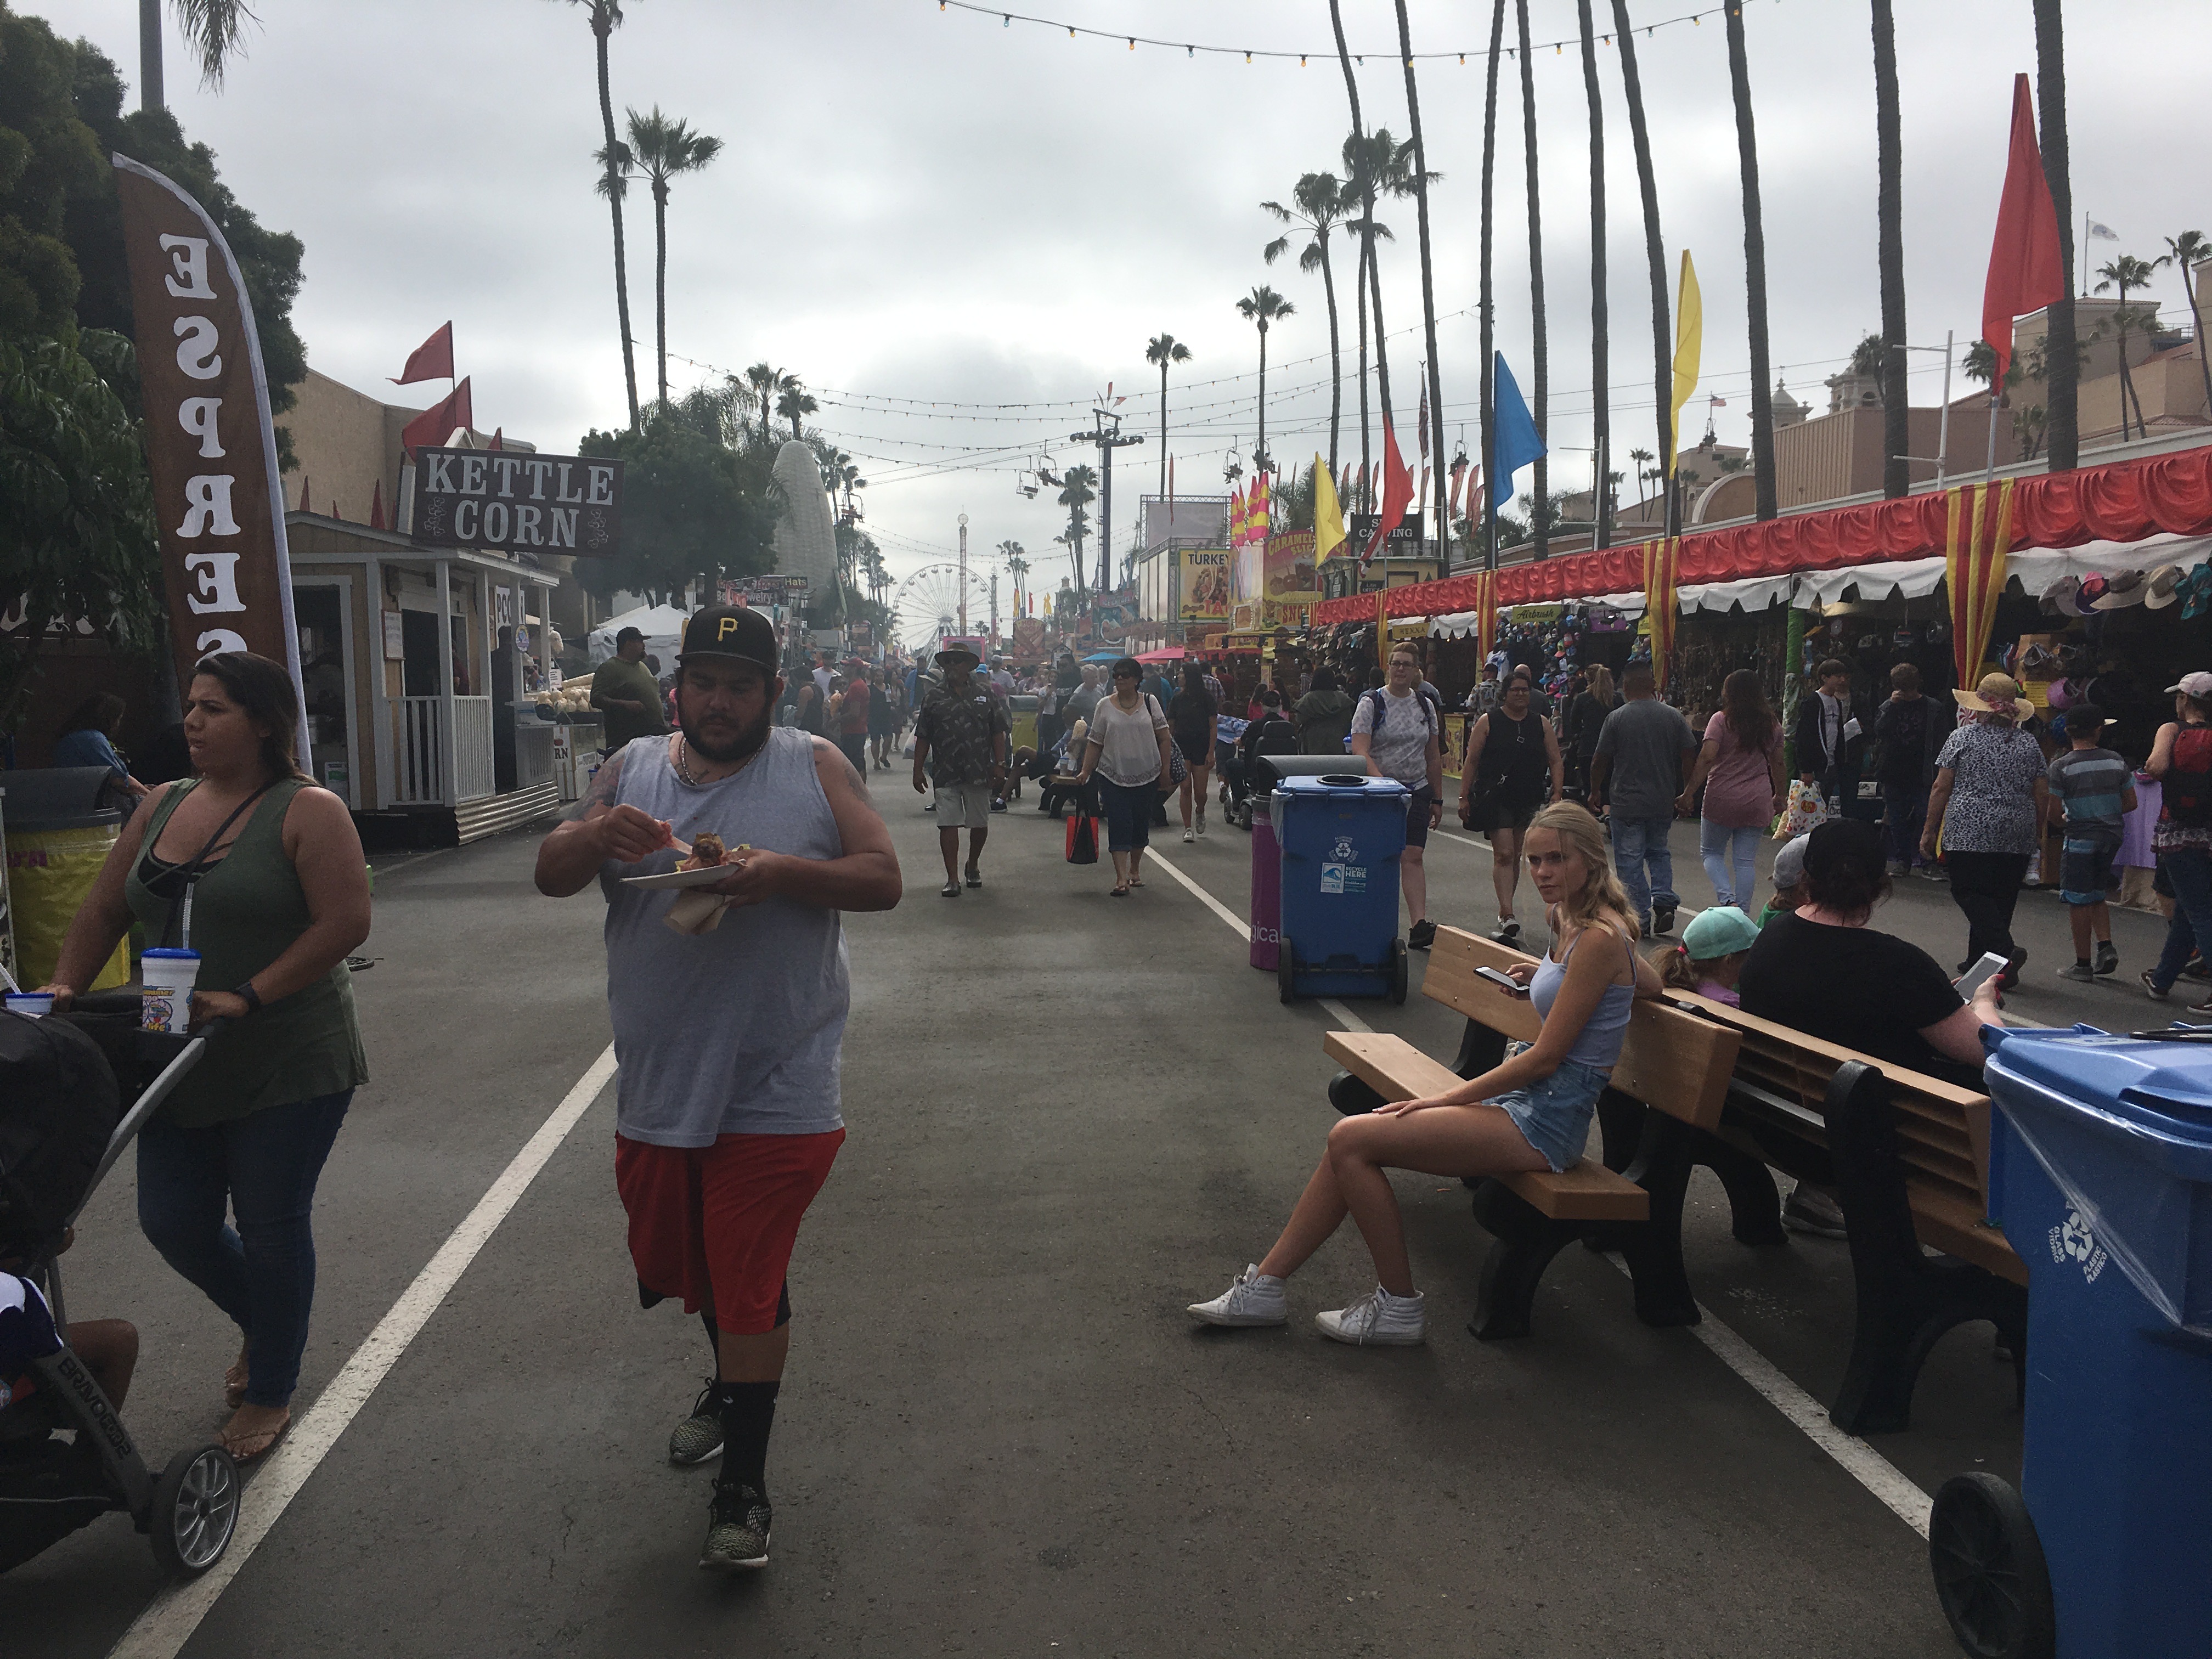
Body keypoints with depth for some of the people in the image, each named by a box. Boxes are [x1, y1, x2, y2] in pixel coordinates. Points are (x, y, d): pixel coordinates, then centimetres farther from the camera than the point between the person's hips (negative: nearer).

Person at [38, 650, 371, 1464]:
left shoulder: (307, 812, -12)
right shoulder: (161, 806, 9)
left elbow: (346, 922, -20)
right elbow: (104, 910, 15)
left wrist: (247, 998, -23)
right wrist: (65, 986, 0)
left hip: (287, 1064, -6)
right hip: (182, 1063, 6)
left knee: (271, 1229, 5)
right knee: (172, 1222, 11)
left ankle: (270, 1390, 26)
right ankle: (264, 1325, 41)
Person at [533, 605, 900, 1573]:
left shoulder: (815, 768, -2)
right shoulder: (632, 770, 6)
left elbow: (882, 878, -7)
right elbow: (550, 876, 2)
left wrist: (784, 873, -24)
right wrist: (597, 836, -21)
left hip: (774, 1086, -4)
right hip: (656, 1084, 4)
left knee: (749, 1279, 0)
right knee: (679, 1264, 21)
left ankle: (744, 1485, 14)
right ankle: (734, 1384, 50)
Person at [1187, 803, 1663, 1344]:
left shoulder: (1598, 939, -17)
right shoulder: (1573, 921, 11)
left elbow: (1544, 1057, -18)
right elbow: (1649, 982, 29)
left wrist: (1444, 1099, -13)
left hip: (1545, 1121, -10)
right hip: (1525, 1100, 10)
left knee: (1352, 1139, -16)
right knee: (1349, 1141, 0)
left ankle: (1399, 1305, -1)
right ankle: (1264, 1287, 7)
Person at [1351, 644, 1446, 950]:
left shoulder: (1425, 706, 11)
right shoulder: (1371, 703, -4)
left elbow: (1434, 758, 18)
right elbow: (1360, 752, -15)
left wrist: (1437, 799, 16)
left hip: (1417, 790, 3)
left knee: (1412, 857, -7)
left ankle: (1419, 925, -14)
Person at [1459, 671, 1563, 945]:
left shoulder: (1542, 725, 7)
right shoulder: (1488, 722, -1)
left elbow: (1555, 762, 8)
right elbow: (1471, 761, 0)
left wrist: (1557, 796, -3)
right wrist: (1464, 797, -4)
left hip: (1530, 801, 4)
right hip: (1496, 800, -4)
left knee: (1515, 857, 11)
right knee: (1504, 855, -14)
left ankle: (1504, 913, 23)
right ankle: (1508, 917, -19)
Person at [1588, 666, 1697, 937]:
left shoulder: (1616, 718, -8)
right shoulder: (1674, 716, 0)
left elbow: (1600, 760, -5)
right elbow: (1689, 756, 2)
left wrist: (1595, 792, 10)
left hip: (1627, 802, -4)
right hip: (1663, 801, 4)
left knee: (1630, 859, 4)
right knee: (1658, 852, 21)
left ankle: (1640, 917, 4)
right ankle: (1664, 901, 3)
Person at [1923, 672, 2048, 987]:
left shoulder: (1962, 737, -2)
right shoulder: (2029, 744, 8)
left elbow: (1941, 788, -3)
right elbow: (2043, 795, 8)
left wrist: (1929, 830, 4)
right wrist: (2037, 834, 20)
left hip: (1969, 832, -4)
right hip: (2018, 838, 4)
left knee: (1968, 892, -2)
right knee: (2001, 898, 11)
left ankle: (2004, 951, -21)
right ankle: (1979, 961, 17)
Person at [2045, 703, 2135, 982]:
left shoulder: (2060, 767, -12)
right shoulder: (2117, 762, 0)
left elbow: (2054, 813, -13)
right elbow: (2131, 803, 5)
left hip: (2079, 840, -5)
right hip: (2111, 837, 5)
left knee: (2078, 902, 3)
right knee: (2096, 897, 21)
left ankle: (2083, 965, 8)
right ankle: (2106, 947, 5)